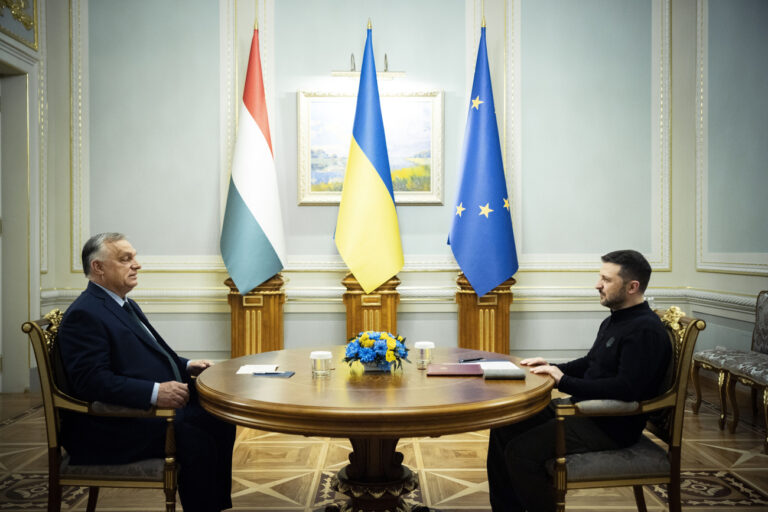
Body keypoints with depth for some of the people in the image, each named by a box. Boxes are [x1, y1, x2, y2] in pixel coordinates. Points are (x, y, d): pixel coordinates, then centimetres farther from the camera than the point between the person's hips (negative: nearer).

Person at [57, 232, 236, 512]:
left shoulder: (126, 305, 17)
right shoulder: (84, 314, -14)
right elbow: (92, 381, -24)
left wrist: (186, 366, 7)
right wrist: (155, 392, -31)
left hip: (155, 404, 10)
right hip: (111, 427, -10)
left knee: (221, 420, -3)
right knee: (196, 439, -24)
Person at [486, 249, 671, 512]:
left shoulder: (645, 330, -18)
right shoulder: (613, 321, 13)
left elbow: (627, 389, -28)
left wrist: (564, 381, -25)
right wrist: (552, 368, 8)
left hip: (611, 426, -10)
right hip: (583, 408, 10)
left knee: (521, 451, -22)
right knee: (503, 428, 3)